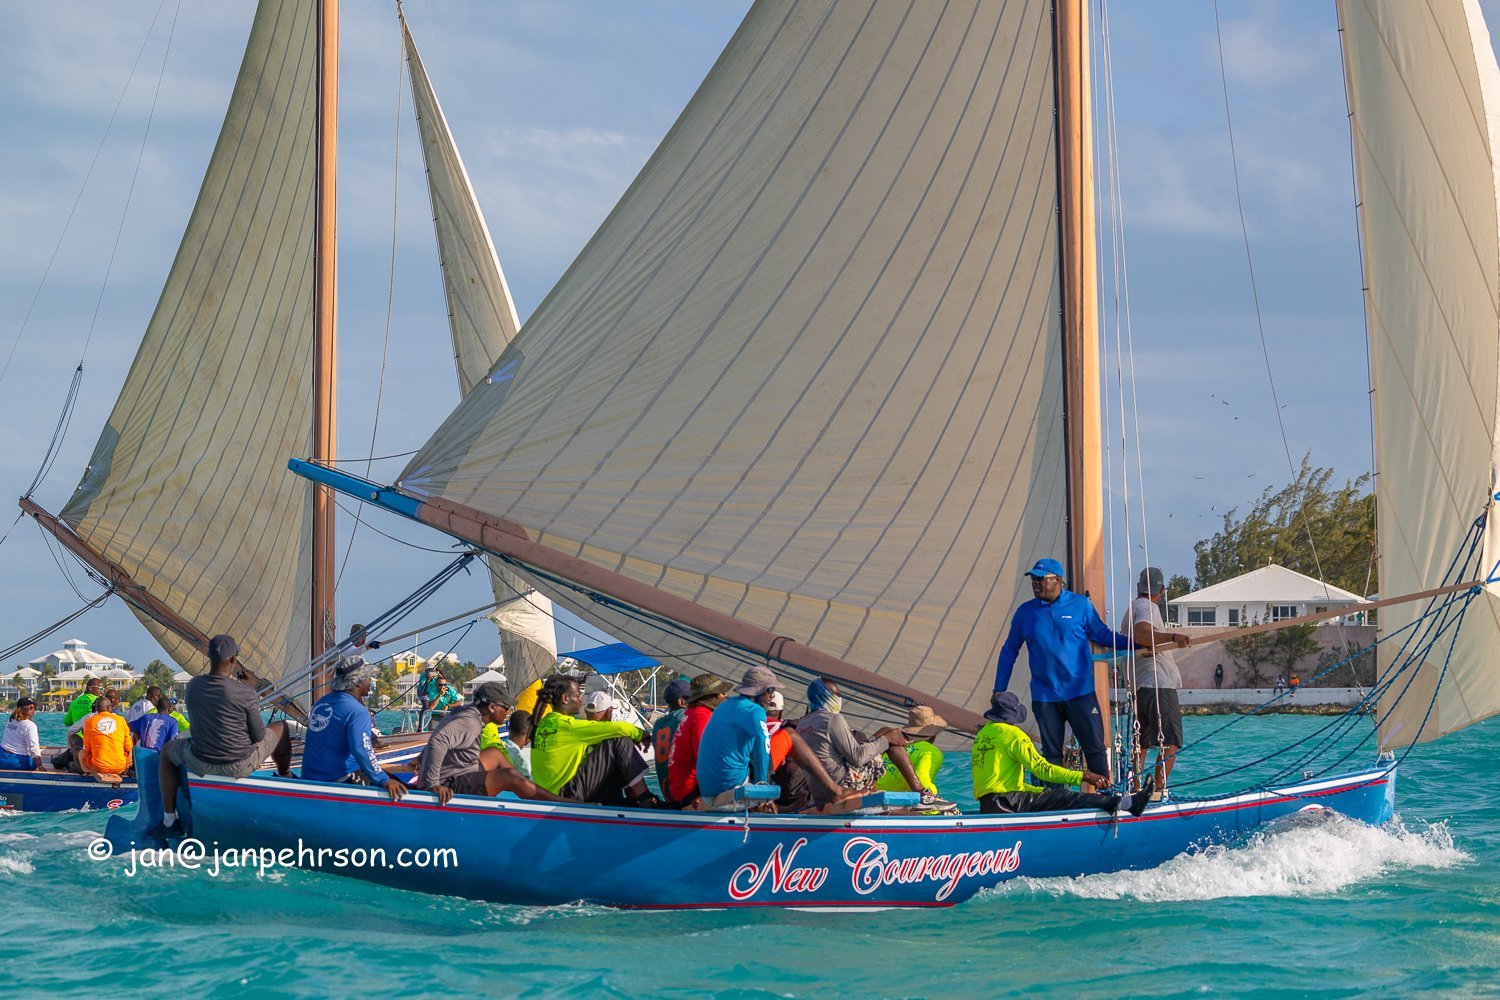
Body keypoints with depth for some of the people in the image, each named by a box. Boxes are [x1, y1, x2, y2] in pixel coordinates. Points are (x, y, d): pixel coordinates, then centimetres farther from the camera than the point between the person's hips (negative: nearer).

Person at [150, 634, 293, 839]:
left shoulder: (192, 686, -9)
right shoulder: (247, 693, -22)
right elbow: (258, 735, -11)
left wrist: (236, 679, 18)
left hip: (200, 764, 2)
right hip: (241, 766, -2)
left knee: (168, 751, 34)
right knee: (281, 728, 23)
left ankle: (169, 820, 28)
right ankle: (285, 780, 50)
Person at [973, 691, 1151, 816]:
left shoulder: (982, 734, 21)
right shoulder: (1012, 734, -7)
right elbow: (1041, 768, -15)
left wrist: (1041, 791, 23)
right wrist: (1083, 776, -15)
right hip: (1006, 803, -9)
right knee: (1062, 798, -10)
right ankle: (1127, 803, -14)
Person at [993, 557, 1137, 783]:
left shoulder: (1080, 605, 1)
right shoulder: (1025, 612, 5)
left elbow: (1103, 635, 13)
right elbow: (1009, 652, 13)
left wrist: (1135, 643, 4)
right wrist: (999, 690, 13)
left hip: (1080, 692, -2)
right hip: (1044, 696, 2)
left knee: (1095, 747, -4)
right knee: (1051, 753, 6)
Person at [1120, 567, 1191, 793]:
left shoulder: (1131, 609, 21)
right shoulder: (1148, 608, -7)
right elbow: (1141, 634, -27)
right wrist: (1172, 637, -42)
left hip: (1138, 687, 10)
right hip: (1158, 685, -10)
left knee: (1141, 743, 14)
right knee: (1171, 742, -12)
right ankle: (1159, 789, -21)